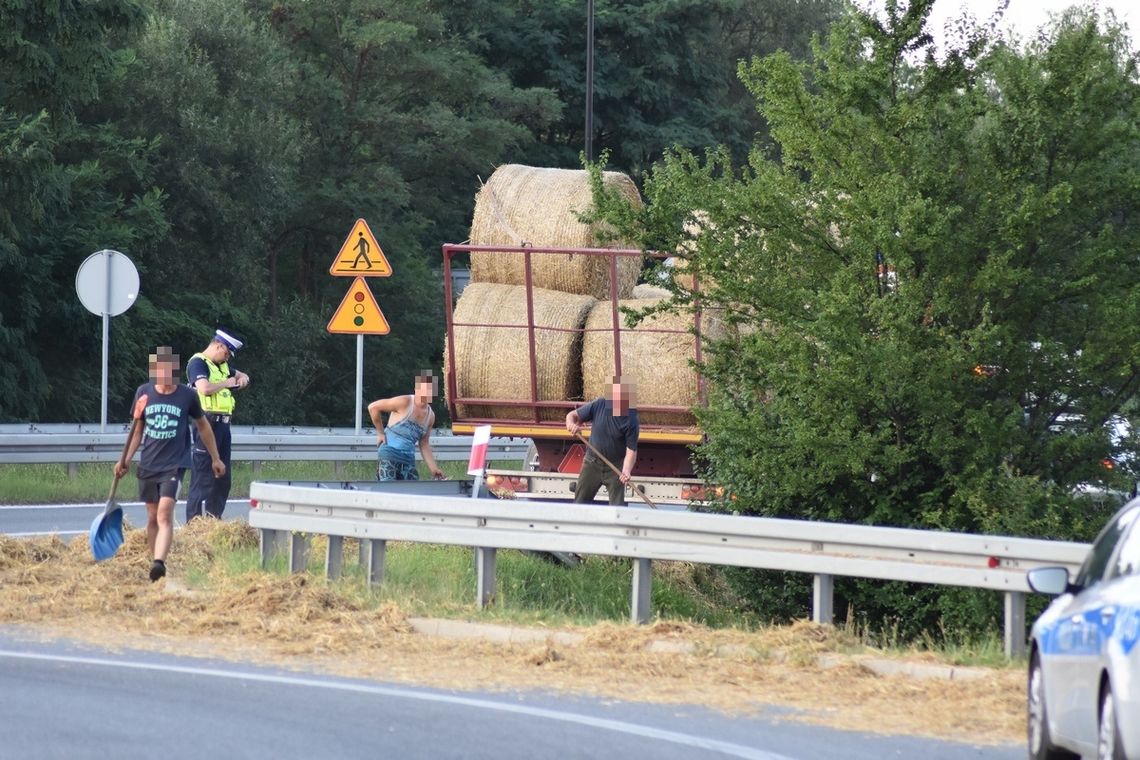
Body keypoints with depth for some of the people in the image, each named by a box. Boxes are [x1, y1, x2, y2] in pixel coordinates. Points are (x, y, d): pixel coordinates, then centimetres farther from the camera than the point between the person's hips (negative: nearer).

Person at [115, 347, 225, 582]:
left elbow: (203, 426, 12)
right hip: (148, 465, 3)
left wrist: (215, 459, 18)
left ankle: (159, 563, -29)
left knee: (165, 514, -18)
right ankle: (155, 561, 21)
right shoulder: (144, 393, 2)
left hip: (174, 465, -3)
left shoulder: (187, 396, -3)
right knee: (152, 517, 9)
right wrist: (125, 460, 6)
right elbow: (137, 430, 13)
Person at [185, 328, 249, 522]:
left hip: (223, 424, 10)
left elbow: (241, 375, 38)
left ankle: (214, 518, 18)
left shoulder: (222, 366, 20)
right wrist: (226, 383, -9)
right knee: (203, 475, -10)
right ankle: (195, 522, -10)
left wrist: (243, 379, 13)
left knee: (223, 477, 12)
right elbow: (205, 388, -25)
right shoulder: (198, 363, -8)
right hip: (207, 423, -10)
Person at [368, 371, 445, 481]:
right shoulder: (404, 403, -9)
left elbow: (424, 445, 19)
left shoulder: (430, 416, 11)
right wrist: (380, 433, -2)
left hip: (408, 459, 7)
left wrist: (434, 469, 12)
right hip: (389, 455, -7)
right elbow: (373, 407, -7)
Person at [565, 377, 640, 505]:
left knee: (618, 506, -4)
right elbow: (573, 415, 0)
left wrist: (626, 471, -38)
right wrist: (571, 424, -25)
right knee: (580, 502, 9)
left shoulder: (631, 421, -19)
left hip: (615, 467, -3)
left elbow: (631, 451, -20)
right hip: (592, 464, 3)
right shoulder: (599, 406, -11)